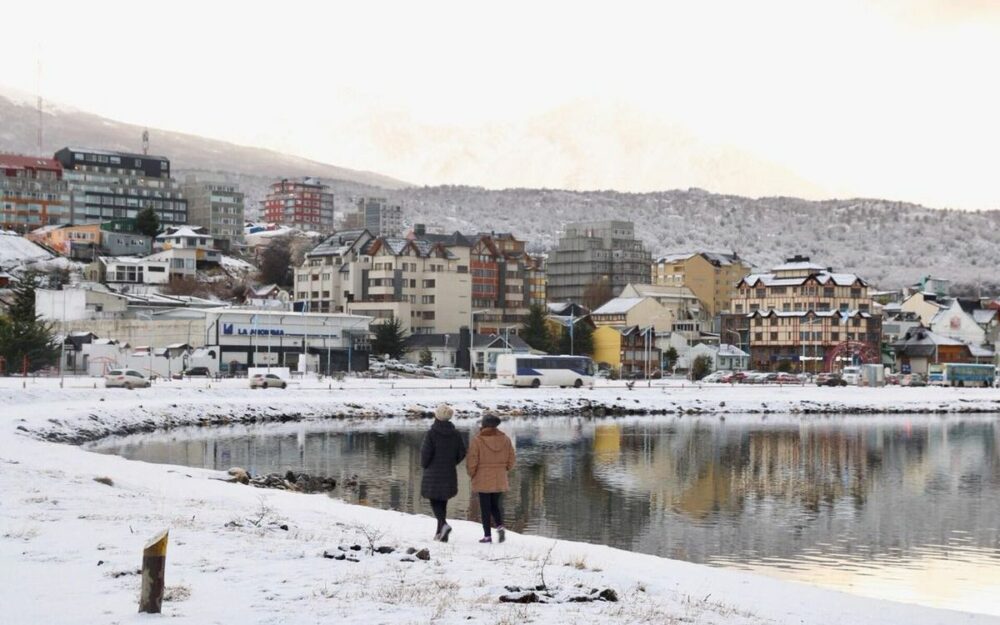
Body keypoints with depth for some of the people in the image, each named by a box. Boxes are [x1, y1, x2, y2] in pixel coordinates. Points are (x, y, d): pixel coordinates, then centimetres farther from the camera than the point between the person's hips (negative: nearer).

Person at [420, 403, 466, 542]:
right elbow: (462, 453, 3)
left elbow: (426, 452, -15)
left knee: (435, 502, 5)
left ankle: (444, 525, -19)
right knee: (443, 501, 15)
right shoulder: (455, 434, -1)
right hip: (449, 474, 4)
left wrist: (424, 466, 4)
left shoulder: (431, 433, -14)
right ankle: (440, 533, 15)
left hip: (433, 473, -4)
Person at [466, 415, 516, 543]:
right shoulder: (505, 439, 1)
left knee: (485, 507, 4)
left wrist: (472, 475, 9)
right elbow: (511, 460, 7)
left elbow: (471, 462, -10)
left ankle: (487, 535, 3)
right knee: (496, 505, 15)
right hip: (499, 480, 3)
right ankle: (500, 526, -8)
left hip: (483, 480, -3)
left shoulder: (477, 441, -11)